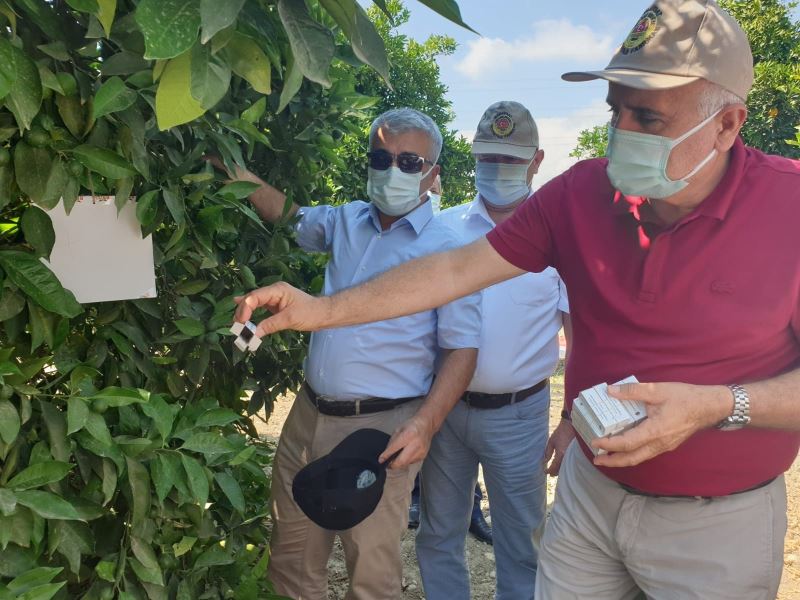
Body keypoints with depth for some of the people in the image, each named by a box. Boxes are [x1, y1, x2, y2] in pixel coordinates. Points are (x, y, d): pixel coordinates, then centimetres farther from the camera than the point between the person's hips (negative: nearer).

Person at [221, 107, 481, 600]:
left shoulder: (446, 250, -6)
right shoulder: (345, 222, 11)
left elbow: (461, 349, -8)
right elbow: (286, 213, 23)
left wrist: (425, 424, -19)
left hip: (382, 429, -5)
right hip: (308, 417, 6)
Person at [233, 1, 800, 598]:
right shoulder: (580, 193, -8)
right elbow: (457, 269, -9)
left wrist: (718, 406, -28)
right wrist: (325, 310, -15)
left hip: (721, 521, -3)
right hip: (592, 487, 3)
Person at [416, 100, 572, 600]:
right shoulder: (444, 227, 2)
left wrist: (573, 422, -6)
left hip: (518, 413, -2)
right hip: (443, 405, 3)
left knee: (522, 545, 11)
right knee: (438, 536, 17)